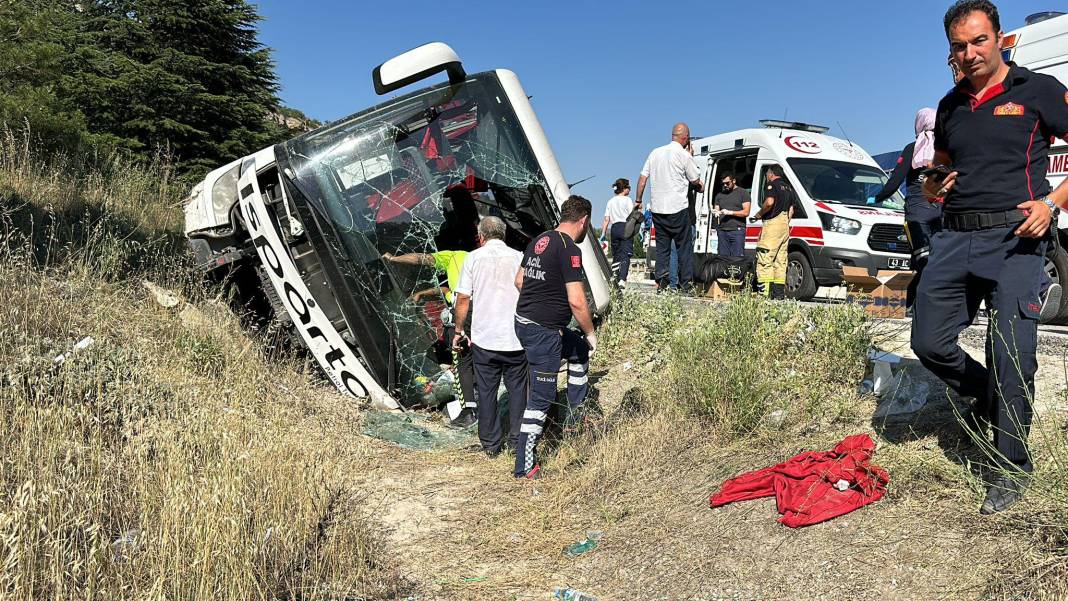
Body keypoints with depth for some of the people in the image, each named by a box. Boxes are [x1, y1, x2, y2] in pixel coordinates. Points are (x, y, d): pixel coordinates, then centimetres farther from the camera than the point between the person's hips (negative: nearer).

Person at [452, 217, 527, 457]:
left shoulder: (473, 258, 0)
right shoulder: (519, 257, 3)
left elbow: (463, 298, -2)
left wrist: (459, 330, 9)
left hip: (484, 338, -1)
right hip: (515, 338, 1)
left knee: (487, 391, 10)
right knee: (517, 389, 13)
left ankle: (490, 444, 17)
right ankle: (516, 441, 17)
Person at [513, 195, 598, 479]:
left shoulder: (539, 241, 9)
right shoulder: (569, 249, -17)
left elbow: (519, 280, 18)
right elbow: (576, 301, -22)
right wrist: (591, 333, -8)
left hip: (524, 321, 9)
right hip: (543, 331, -9)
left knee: (580, 350, 29)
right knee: (542, 398, 0)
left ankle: (575, 415, 35)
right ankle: (525, 466, 9)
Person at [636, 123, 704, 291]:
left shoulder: (655, 152, 10)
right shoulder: (685, 155, -6)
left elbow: (642, 178, 10)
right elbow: (696, 181, 3)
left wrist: (638, 200, 18)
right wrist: (701, 188, 25)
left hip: (657, 208, 5)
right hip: (678, 208, -5)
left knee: (662, 246, 10)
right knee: (684, 246, 4)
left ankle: (661, 281, 3)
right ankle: (685, 283, 4)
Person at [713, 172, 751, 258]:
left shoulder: (743, 193, 7)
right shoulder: (719, 195, 20)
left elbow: (746, 212, -1)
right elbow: (716, 211, 16)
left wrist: (730, 212, -12)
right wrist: (715, 213, -8)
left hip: (737, 231, -4)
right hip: (722, 231, 4)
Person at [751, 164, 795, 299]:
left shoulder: (772, 185, -4)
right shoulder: (788, 188, 22)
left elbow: (769, 202, -21)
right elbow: (791, 210, 21)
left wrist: (758, 215, -8)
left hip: (772, 223, -9)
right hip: (785, 226, 9)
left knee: (765, 258, -10)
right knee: (780, 260, 10)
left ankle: (765, 292, -18)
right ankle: (779, 293, 9)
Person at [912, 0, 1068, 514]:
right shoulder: (949, 108, 17)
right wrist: (931, 187, 4)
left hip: (1014, 238, -5)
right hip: (955, 238, 5)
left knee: (1011, 356, -5)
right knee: (929, 343, 1)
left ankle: (1013, 466, 11)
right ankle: (989, 401, 30)